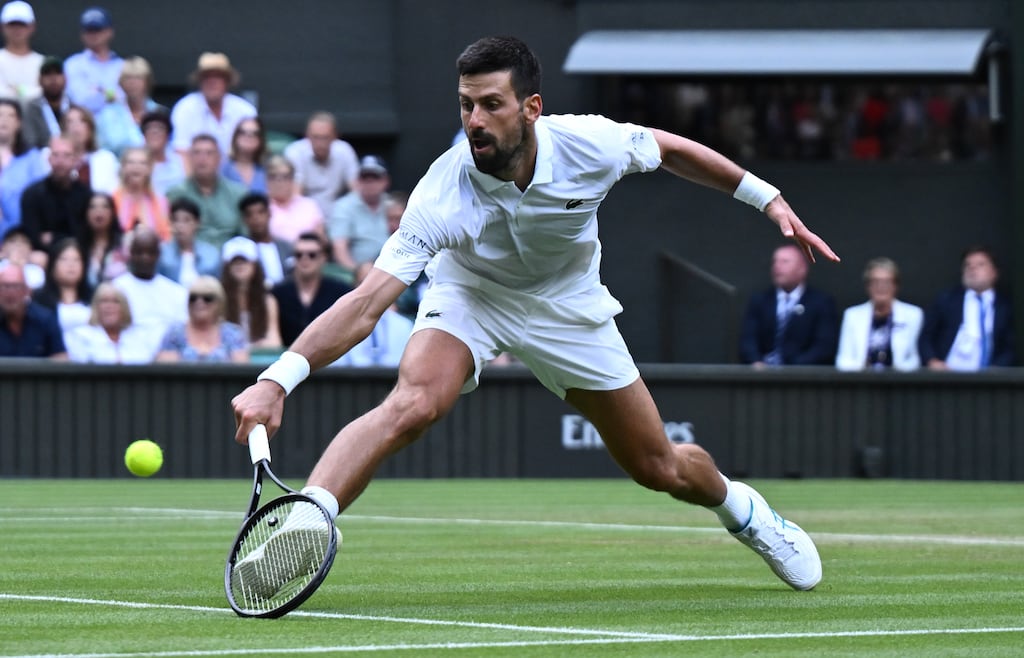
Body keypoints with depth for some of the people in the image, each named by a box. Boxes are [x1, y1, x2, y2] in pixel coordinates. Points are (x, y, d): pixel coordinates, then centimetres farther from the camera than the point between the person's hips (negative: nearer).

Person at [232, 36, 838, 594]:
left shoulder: (590, 145, -30)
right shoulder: (443, 196, -36)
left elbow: (670, 149, -5)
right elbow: (367, 303, -40)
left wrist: (768, 198, 0)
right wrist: (278, 380, -53)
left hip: (569, 307, 2)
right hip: (470, 295, -2)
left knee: (661, 470, 8)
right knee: (412, 404, -34)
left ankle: (740, 507, 42)